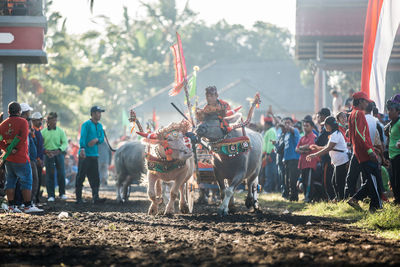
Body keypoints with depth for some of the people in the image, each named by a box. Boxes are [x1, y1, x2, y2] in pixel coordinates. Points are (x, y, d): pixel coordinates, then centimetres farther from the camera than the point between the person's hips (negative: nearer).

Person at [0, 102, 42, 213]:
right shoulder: (22, 122, -8)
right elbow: (23, 137, -19)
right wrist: (16, 149, -9)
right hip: (21, 158, -6)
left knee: (10, 182, 11)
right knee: (26, 181, -1)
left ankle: (11, 206, 10)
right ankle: (28, 206, -5)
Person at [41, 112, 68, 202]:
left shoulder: (60, 131, 5)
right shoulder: (43, 132, 3)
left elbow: (65, 143, -1)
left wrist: (59, 150, -18)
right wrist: (46, 151, -18)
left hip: (59, 153, 1)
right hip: (48, 155, -1)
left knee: (61, 173, -2)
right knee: (49, 175, -1)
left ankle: (62, 193, 12)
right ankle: (51, 195, 4)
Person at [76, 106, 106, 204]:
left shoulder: (99, 126, 15)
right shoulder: (86, 124, -8)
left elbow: (102, 138, 12)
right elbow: (83, 138, -19)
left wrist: (97, 139, -11)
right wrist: (82, 149, -34)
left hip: (95, 155, 7)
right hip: (85, 155, -7)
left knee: (95, 178, 4)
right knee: (81, 177, -2)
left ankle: (96, 197, 4)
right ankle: (78, 198, 2)